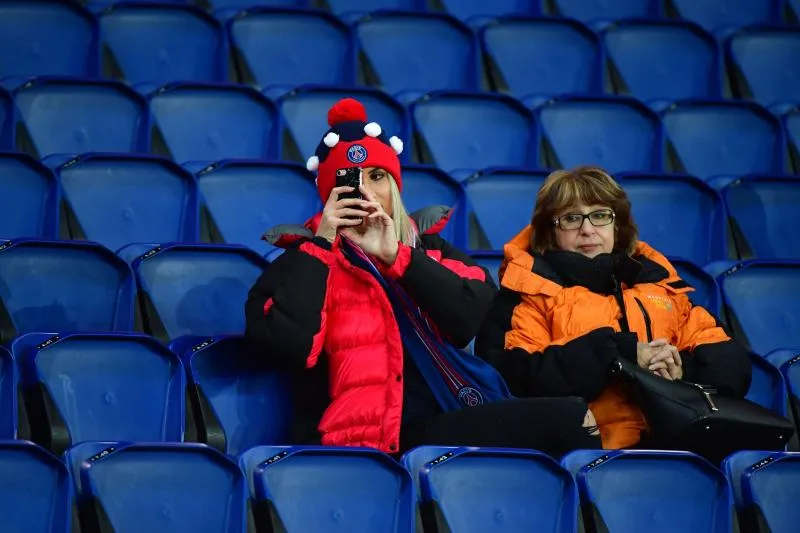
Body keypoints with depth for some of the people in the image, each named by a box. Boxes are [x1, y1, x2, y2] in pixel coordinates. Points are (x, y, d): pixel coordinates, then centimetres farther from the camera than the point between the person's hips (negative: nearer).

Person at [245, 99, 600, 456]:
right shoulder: (306, 261, 9)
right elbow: (288, 348, -12)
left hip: (443, 425, 5)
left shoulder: (429, 248, 20)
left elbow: (480, 317, 0)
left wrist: (397, 256, -6)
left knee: (570, 419, -21)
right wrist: (320, 245, -3)